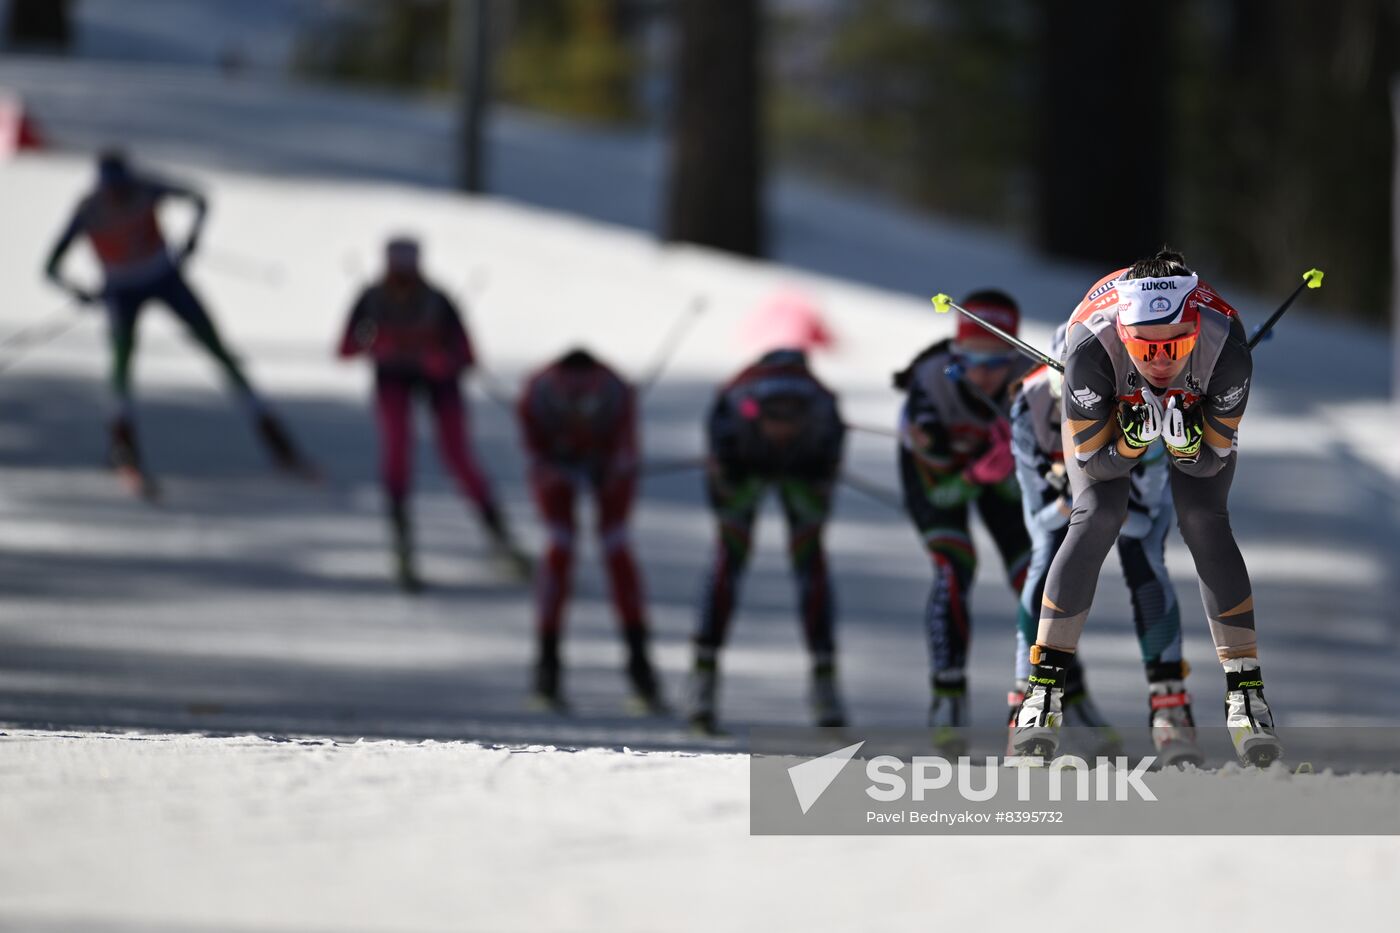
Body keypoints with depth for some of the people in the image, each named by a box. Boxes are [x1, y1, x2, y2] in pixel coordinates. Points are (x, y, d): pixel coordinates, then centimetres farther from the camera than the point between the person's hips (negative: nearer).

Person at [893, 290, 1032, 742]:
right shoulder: (930, 387, -38)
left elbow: (1017, 490, -24)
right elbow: (940, 493, -30)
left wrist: (1012, 464, -44)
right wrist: (981, 474, -46)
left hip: (995, 451, 3)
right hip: (935, 462, -3)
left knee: (1032, 571, -2)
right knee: (954, 568, -21)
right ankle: (947, 702, -14)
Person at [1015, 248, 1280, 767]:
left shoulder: (1226, 349, -39)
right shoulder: (1091, 346, -41)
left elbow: (1213, 459, -26)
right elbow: (1092, 458, -29)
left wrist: (1186, 442, -47)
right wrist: (1135, 439, -48)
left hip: (1197, 409, 1)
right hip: (1106, 410, -1)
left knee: (1204, 522, -17)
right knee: (1096, 518, -19)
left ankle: (1246, 691, -10)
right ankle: (1044, 689, -11)